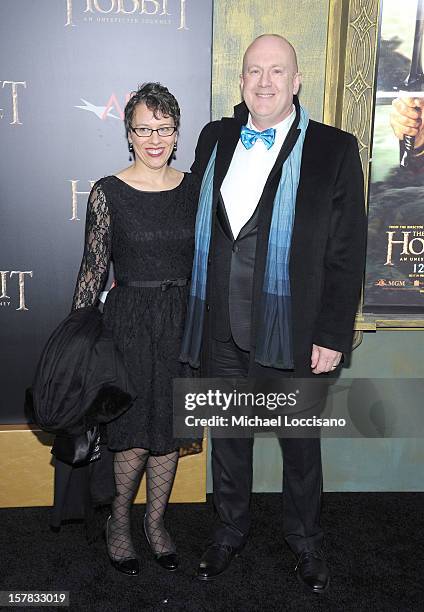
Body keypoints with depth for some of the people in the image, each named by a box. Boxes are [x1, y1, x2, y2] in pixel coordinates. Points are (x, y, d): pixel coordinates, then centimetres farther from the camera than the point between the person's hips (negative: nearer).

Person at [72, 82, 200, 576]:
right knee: (135, 436, 3)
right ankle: (119, 521, 31)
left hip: (182, 322, 3)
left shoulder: (194, 188, 4)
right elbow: (93, 269, -3)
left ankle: (155, 521, 35)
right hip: (129, 322, -3)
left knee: (169, 431, 13)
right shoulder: (108, 193, -5)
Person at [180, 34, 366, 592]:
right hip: (220, 331, 3)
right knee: (228, 437, 19)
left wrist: (333, 335, -10)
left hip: (292, 334, -3)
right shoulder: (214, 139, 6)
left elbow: (347, 252, -7)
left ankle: (305, 540, 40)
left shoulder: (334, 150, -5)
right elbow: (197, 227, 10)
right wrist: (194, 313, 6)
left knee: (301, 443, 16)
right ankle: (229, 531, 43)